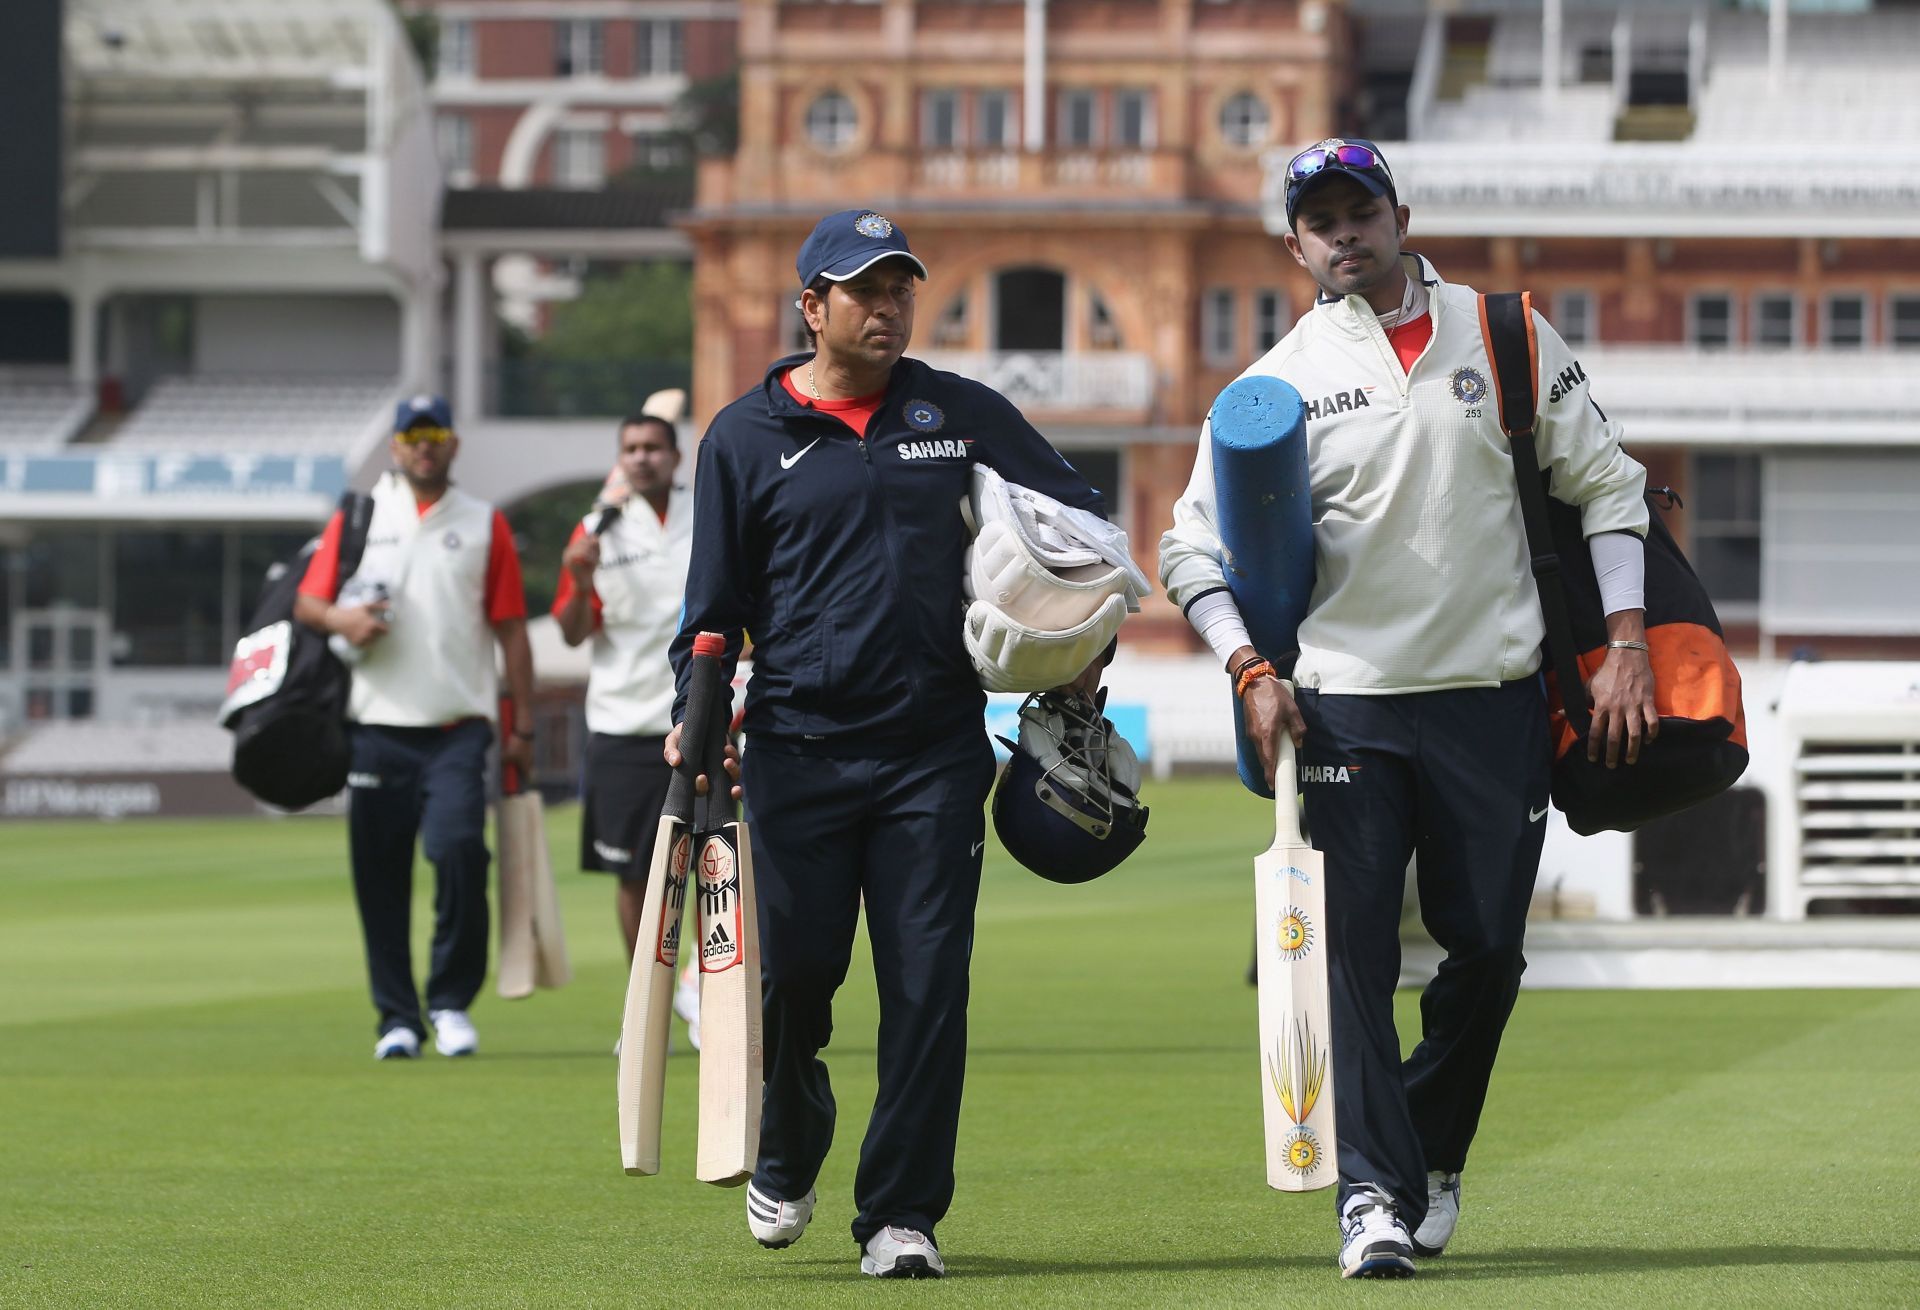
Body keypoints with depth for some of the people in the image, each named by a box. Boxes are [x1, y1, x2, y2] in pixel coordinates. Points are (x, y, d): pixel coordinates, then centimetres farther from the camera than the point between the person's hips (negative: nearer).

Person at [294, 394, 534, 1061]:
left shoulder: (484, 524, 11)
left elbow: (510, 628, 9)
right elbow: (306, 602, 11)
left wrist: (522, 725, 3)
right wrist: (337, 617, -13)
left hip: (458, 728, -1)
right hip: (377, 728, 1)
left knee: (459, 847, -20)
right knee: (380, 875, 0)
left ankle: (451, 1000, -6)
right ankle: (397, 1017, 10)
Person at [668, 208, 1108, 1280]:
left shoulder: (964, 414, 10)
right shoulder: (746, 438, 7)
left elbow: (1081, 514, 16)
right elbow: (716, 608, 10)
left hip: (936, 749, 1)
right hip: (799, 750, -1)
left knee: (929, 982, -5)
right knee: (794, 971, -2)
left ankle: (902, 1213, 0)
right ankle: (788, 1157, 28)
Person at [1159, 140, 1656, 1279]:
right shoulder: (1281, 382, 3)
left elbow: (1607, 485, 9)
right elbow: (1195, 546, 6)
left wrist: (1626, 646, 0)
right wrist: (1251, 672, -8)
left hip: (1496, 700, 1)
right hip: (1349, 705, -1)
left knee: (1488, 950, 4)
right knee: (1360, 955, -8)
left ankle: (1433, 1156, 25)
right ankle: (1376, 1195, -7)